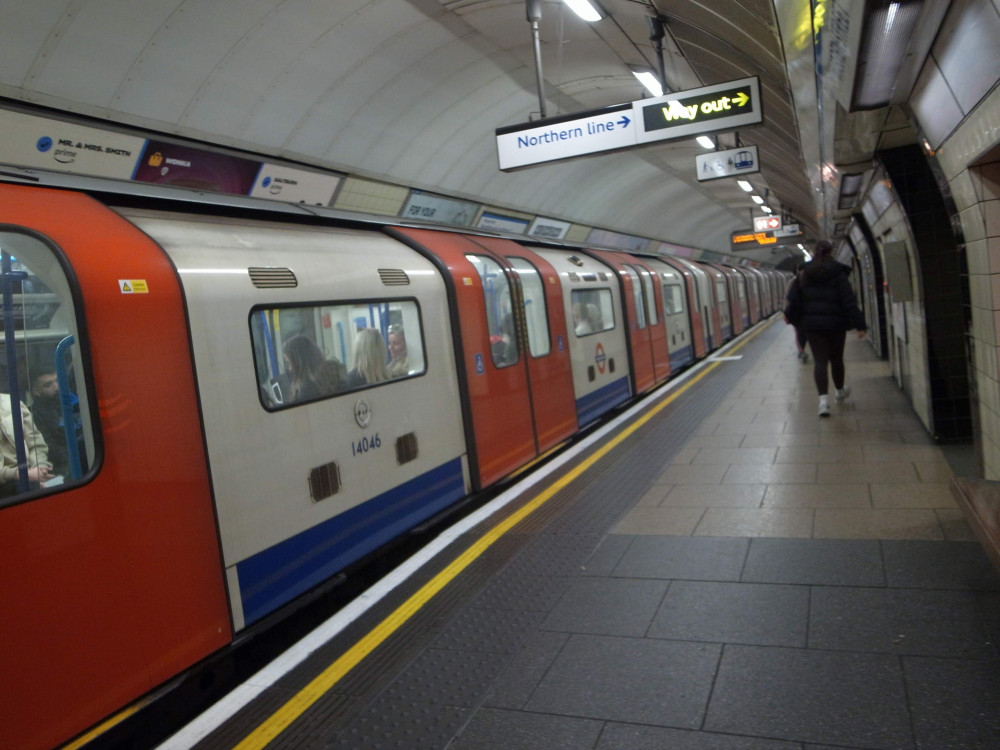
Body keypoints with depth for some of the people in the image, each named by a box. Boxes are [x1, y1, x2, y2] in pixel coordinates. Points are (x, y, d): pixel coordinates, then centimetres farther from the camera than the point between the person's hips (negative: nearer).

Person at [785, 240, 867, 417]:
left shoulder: (804, 274, 3)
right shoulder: (838, 274, -7)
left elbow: (795, 299, 3)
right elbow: (849, 301, -11)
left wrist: (790, 316, 20)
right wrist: (860, 325, -10)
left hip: (812, 324, 2)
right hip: (835, 323, -2)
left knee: (819, 361, -1)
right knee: (836, 358, 16)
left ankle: (823, 399, -15)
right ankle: (840, 391, 38)